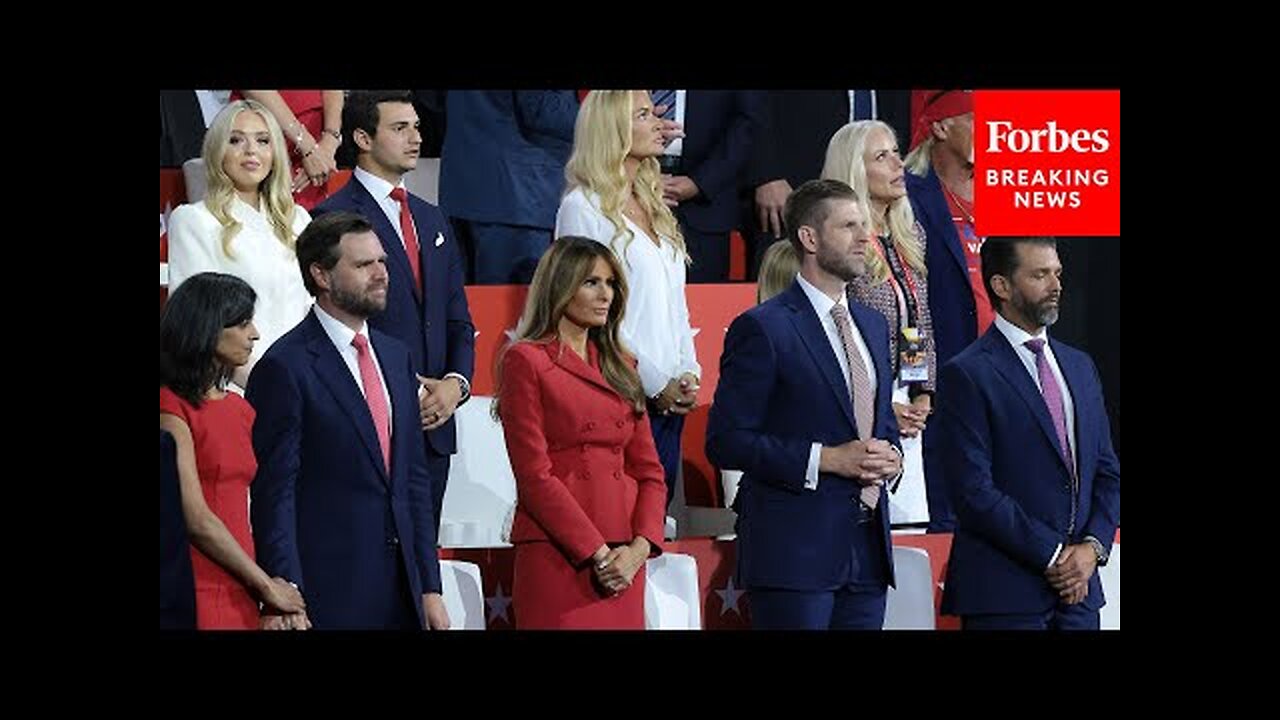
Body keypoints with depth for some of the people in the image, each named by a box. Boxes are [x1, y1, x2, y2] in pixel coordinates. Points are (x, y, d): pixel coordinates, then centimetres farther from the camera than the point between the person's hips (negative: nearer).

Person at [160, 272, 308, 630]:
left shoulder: (239, 409, 16)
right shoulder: (171, 408, -8)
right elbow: (196, 520, -13)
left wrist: (281, 594, -2)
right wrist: (266, 584, -6)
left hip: (241, 598, 7)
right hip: (197, 598, -7)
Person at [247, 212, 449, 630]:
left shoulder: (396, 357, 14)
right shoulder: (285, 367, -8)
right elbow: (274, 495, -11)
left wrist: (429, 588, 12)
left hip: (401, 591, 6)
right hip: (328, 594, -6)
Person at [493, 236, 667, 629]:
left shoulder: (620, 365, 17)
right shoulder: (525, 361, -2)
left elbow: (649, 470, 14)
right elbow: (534, 476, -9)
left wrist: (639, 548, -4)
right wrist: (598, 553, -13)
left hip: (622, 564, 5)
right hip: (558, 558, -5)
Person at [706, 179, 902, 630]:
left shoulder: (873, 326, 17)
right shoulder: (764, 328, -7)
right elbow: (725, 441, -11)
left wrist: (891, 457, 3)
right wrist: (824, 460, -17)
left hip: (868, 548, 7)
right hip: (794, 550, -7)